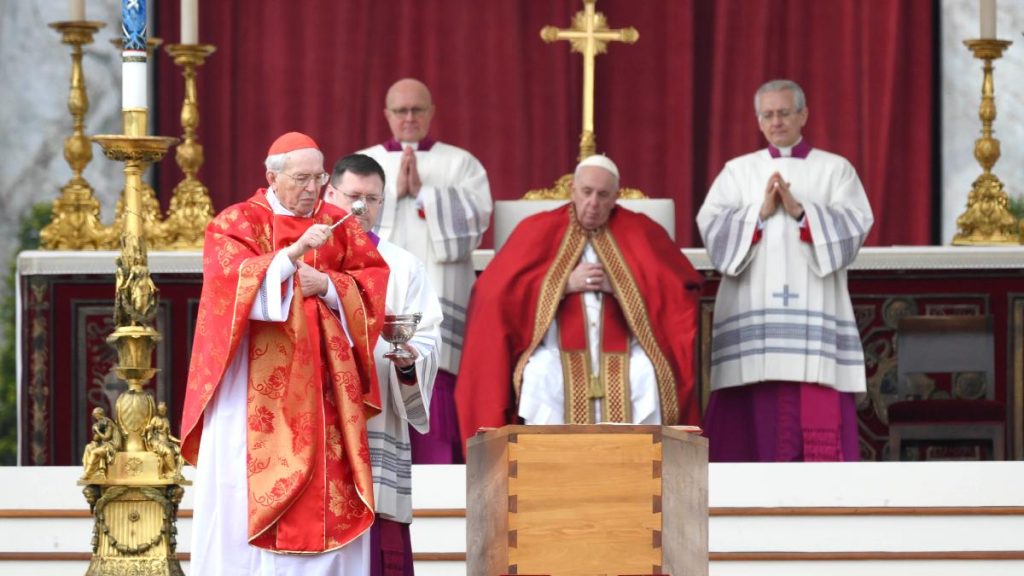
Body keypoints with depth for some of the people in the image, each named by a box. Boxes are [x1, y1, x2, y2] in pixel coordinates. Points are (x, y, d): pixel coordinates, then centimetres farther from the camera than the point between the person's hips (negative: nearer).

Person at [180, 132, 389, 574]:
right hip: (258, 392, -4)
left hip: (324, 387, 4)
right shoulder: (236, 224, -1)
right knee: (252, 498, -7)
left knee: (331, 498, 0)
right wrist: (293, 254, -27)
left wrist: (328, 285, -14)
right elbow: (232, 280, -18)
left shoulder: (339, 226, 11)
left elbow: (373, 284, 4)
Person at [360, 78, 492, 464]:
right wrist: (394, 192, -8)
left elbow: (477, 214, -4)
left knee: (437, 398, -9)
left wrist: (423, 192, -10)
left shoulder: (460, 163, 13)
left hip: (437, 300, -1)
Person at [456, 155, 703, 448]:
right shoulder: (539, 230, 7)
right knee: (542, 377, -32)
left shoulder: (639, 233, 9)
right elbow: (497, 291, -2)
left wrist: (619, 286, -9)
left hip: (622, 351, 1)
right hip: (557, 349, -1)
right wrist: (565, 284, -9)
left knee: (646, 377, -29)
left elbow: (678, 289, 1)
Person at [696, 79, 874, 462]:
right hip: (752, 311, 1)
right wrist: (760, 213, -12)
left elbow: (856, 224, -3)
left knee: (819, 415, -7)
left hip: (814, 311, -1)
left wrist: (800, 211, -13)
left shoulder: (835, 169, 11)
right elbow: (710, 226, 1)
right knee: (755, 414, -4)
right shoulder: (737, 171, 14)